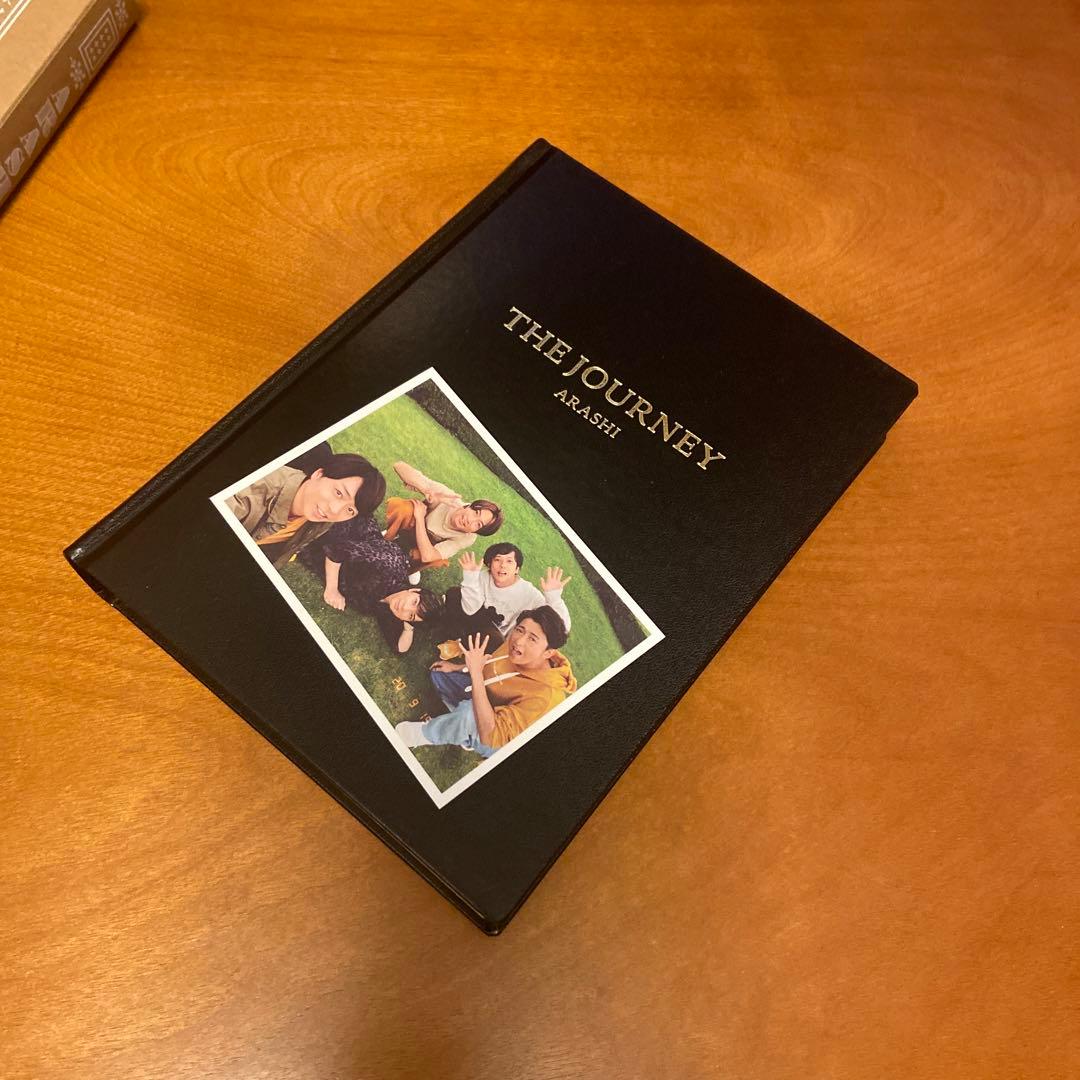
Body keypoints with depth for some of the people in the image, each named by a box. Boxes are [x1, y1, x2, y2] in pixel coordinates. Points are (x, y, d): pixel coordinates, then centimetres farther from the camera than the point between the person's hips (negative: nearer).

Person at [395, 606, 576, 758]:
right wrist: (456, 667, 3)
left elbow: (491, 736, -46)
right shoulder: (515, 643, -19)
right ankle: (465, 734, 2)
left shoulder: (546, 695, -40)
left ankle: (424, 734, -5)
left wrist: (476, 673, -47)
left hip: (500, 743, -7)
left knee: (469, 711, -36)